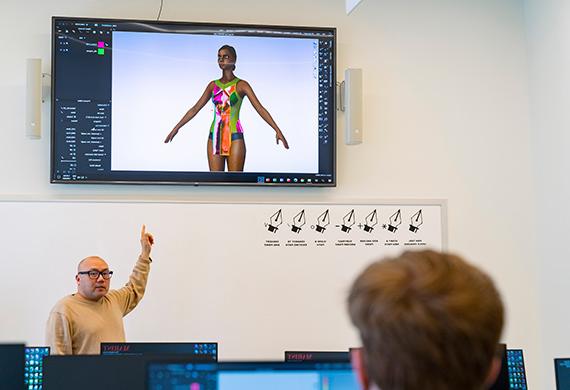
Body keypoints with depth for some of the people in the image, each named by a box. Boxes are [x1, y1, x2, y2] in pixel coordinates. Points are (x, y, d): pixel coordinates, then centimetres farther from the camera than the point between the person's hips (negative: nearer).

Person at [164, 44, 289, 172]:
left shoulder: (241, 85, -1)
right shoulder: (213, 85, 11)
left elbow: (260, 109, -8)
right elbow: (195, 109, 17)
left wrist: (277, 130, -18)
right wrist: (176, 128, 16)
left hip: (235, 138, -4)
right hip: (215, 137, 4)